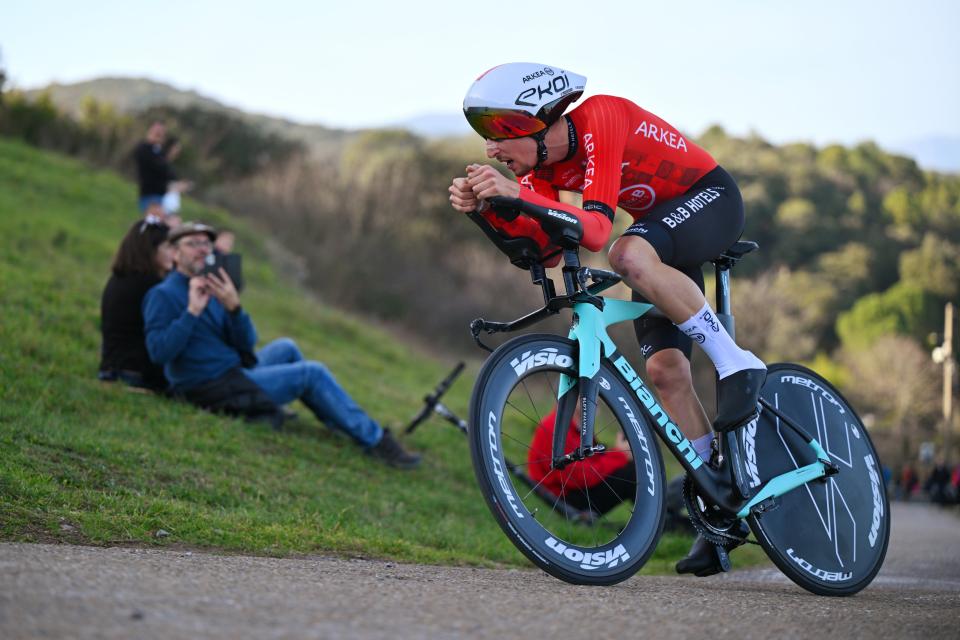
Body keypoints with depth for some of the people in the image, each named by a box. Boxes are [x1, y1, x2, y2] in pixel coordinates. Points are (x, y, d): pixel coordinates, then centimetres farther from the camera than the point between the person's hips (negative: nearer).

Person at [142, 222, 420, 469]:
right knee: (312, 373, -9)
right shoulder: (163, 295, -13)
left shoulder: (213, 288, 11)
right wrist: (192, 312, -29)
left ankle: (338, 425, 26)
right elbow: (158, 352, -28)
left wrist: (234, 307, -14)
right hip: (213, 389, -9)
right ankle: (374, 439, -2)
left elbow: (247, 344, 4)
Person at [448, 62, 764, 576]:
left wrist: (518, 192, -50)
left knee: (630, 255, -39)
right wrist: (485, 207, -31)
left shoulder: (601, 119, -30)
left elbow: (595, 231, -39)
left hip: (710, 197, -8)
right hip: (662, 228, 8)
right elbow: (541, 244, -16)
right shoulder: (544, 163, -7)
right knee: (663, 369, -6)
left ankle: (736, 364, -25)